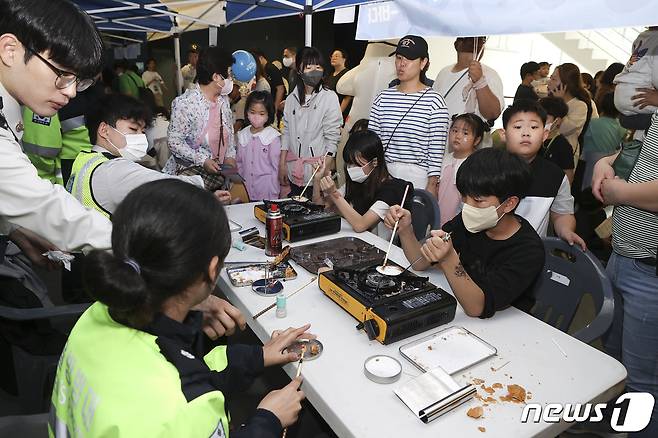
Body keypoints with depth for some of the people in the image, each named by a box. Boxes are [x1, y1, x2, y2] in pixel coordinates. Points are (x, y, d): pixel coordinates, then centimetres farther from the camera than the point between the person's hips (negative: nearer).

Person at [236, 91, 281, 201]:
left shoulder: (273, 137, -9)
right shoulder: (242, 135, 5)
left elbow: (275, 167, -6)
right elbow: (239, 163, 13)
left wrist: (273, 195, -7)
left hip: (266, 191, -4)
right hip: (245, 189, 4)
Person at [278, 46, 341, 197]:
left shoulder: (329, 97, -5)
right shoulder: (291, 99, 8)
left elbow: (332, 137, -8)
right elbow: (286, 132, 10)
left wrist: (325, 169, -13)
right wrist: (282, 164, 5)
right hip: (294, 170, 4)